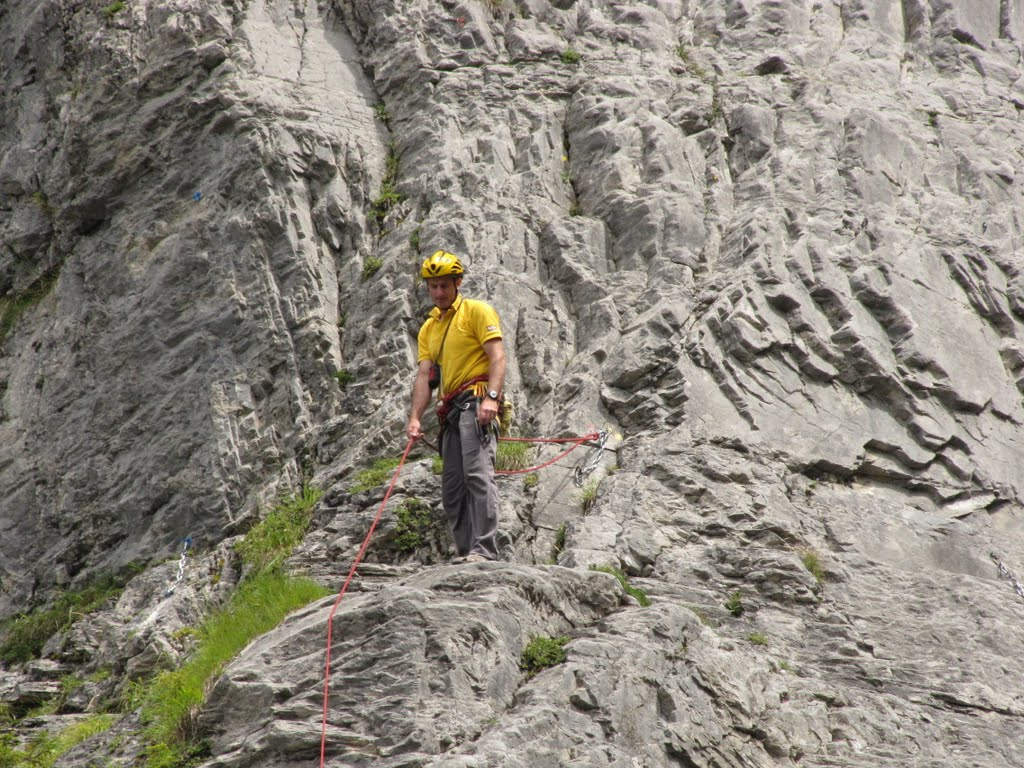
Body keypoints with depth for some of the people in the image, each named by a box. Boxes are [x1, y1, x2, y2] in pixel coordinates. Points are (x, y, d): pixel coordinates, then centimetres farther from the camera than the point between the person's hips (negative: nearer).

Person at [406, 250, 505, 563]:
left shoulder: (477, 311, 2)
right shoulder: (428, 329, 22)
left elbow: (498, 357, -9)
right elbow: (424, 375, 13)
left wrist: (491, 398, -23)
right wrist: (415, 417, -1)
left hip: (476, 401, -8)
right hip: (451, 411, 8)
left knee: (477, 472, -22)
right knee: (451, 489, 5)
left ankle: (485, 550, -28)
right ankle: (466, 553, 8)